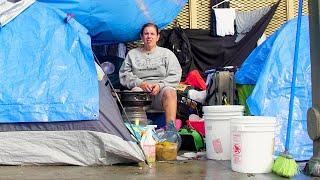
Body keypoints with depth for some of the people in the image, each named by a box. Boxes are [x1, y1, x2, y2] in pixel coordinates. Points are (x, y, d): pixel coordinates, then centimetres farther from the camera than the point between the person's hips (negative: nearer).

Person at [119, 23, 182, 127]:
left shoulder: (167, 53, 18)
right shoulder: (132, 54, 20)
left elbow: (175, 76, 8)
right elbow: (124, 75, 11)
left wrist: (160, 85, -10)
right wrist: (140, 83, -7)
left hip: (161, 91, 0)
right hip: (141, 89, 1)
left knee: (169, 91, -34)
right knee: (136, 91, -34)